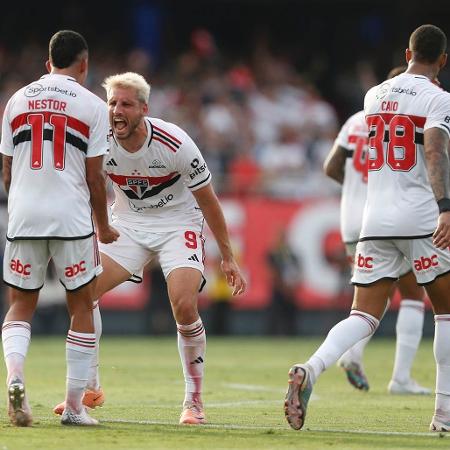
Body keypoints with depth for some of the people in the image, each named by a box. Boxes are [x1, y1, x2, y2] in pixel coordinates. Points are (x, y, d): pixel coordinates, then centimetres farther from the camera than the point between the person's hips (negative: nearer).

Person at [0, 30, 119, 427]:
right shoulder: (92, 105, 0)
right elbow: (94, 178, -2)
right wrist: (104, 227, 11)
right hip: (72, 218, -2)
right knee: (81, 306, 10)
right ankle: (74, 406, 8)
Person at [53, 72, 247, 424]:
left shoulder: (175, 144, -24)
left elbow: (208, 202, -12)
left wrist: (228, 258, -8)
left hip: (178, 225, -4)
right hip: (128, 224, 4)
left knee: (184, 306, -24)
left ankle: (194, 401, -7)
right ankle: (90, 388, 5)